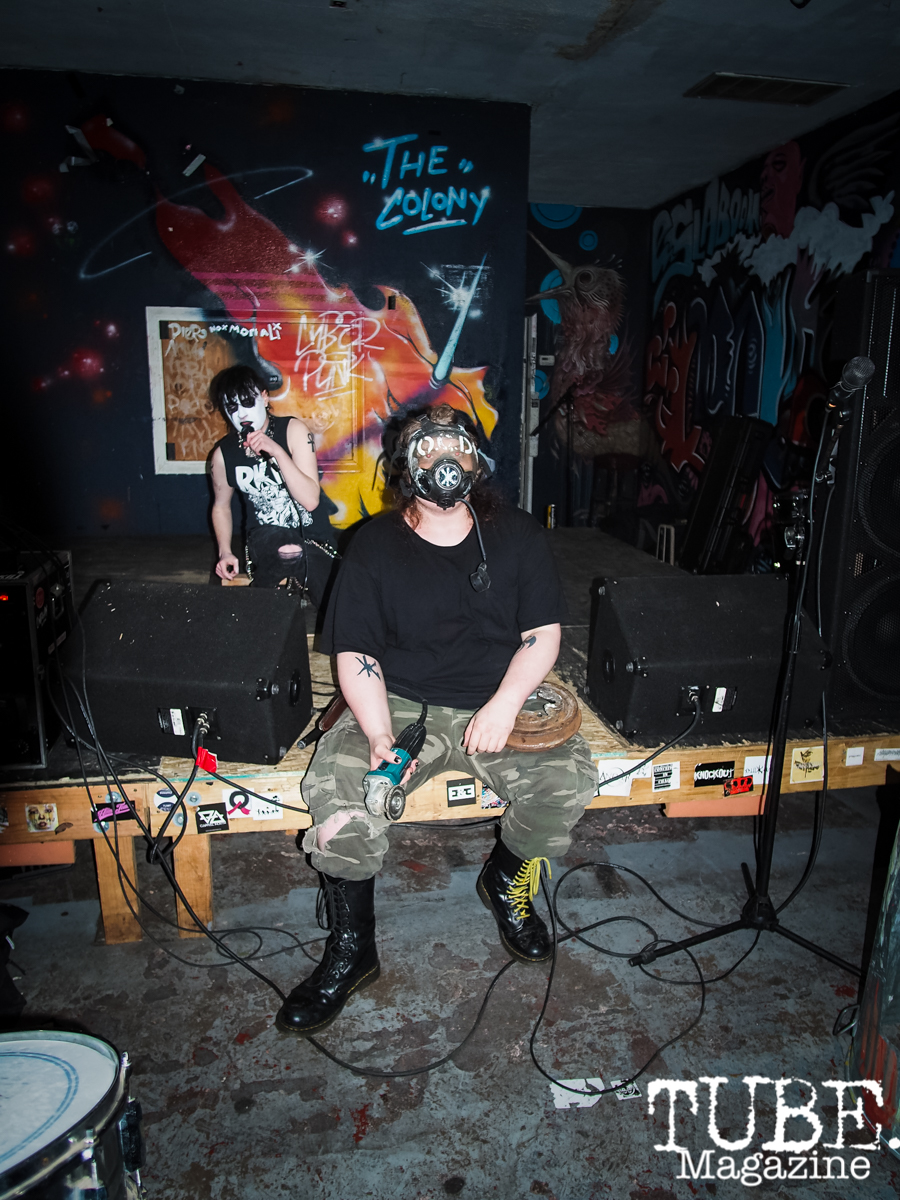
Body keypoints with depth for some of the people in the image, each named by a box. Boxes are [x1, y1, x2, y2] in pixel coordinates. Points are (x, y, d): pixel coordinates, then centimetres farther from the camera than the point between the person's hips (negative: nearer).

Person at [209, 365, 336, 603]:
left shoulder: (293, 430, -7)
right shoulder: (224, 453, -2)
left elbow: (310, 500, -17)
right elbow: (221, 506, 16)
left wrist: (277, 451, -26)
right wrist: (225, 552, 1)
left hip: (313, 539, -2)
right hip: (265, 541, 2)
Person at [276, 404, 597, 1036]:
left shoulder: (518, 535, 5)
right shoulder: (376, 545, 0)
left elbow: (543, 633, 4)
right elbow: (356, 653, -3)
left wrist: (505, 703, -14)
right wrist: (379, 737, -19)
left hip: (499, 700, 2)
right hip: (400, 704, -1)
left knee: (569, 777, -23)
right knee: (337, 788, -26)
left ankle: (506, 878, 12)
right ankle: (352, 949, 0)